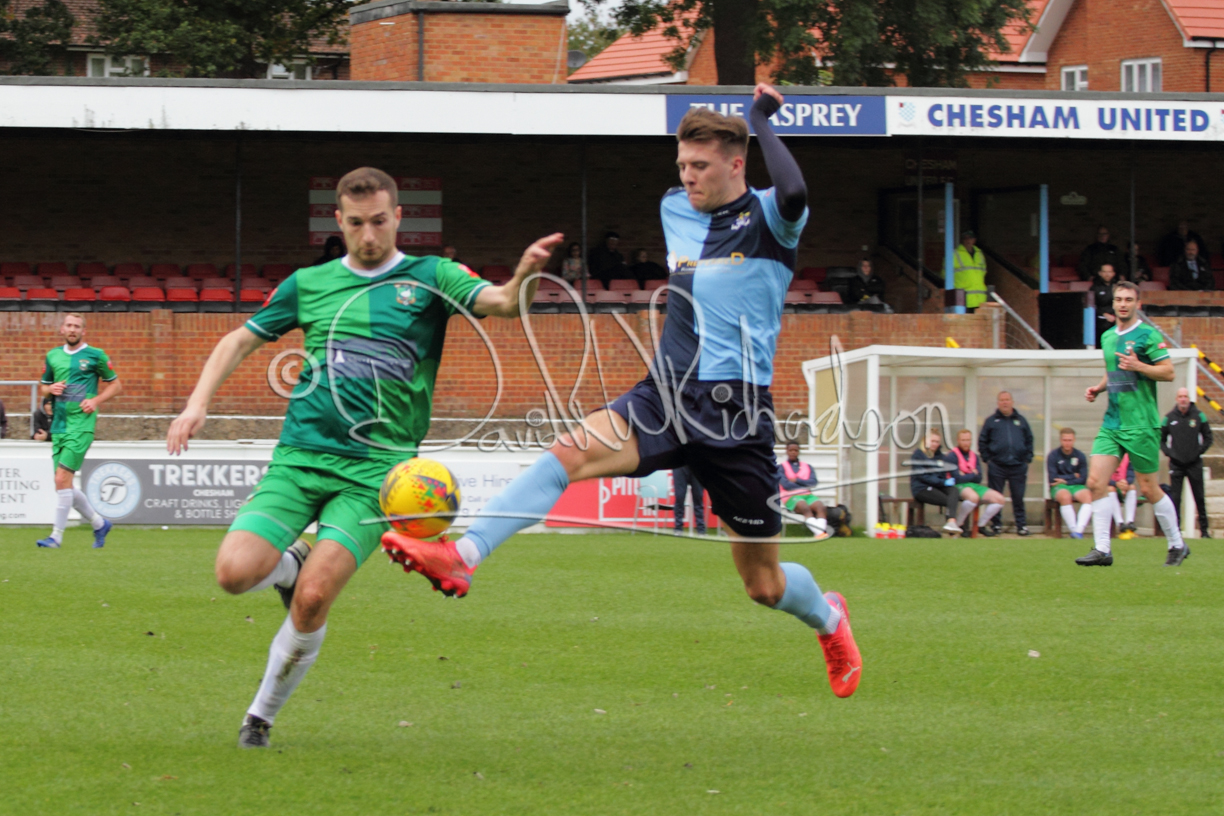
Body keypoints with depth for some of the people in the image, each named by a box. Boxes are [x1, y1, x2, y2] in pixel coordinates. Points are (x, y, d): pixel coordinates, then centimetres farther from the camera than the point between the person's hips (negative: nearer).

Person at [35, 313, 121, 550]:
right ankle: (99, 524, 24)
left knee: (62, 479, -16)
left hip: (81, 425, -6)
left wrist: (96, 400, -8)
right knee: (65, 486, 6)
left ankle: (57, 535, -12)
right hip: (59, 425, 6)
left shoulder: (95, 355, 1)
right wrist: (51, 388, 0)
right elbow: (42, 387, 23)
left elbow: (116, 384, 8)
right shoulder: (53, 356, 14)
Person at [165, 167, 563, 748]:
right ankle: (290, 565, 18)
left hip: (375, 466, -2)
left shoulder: (429, 279, 4)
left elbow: (503, 302, -12)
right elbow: (240, 341, 22)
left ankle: (263, 713, 6)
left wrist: (526, 273, -35)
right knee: (235, 571, -18)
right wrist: (197, 404, 7)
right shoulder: (309, 284, 11)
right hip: (300, 456, 2)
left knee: (311, 602, -17)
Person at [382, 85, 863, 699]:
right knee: (574, 451, -27)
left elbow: (793, 196, -32)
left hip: (737, 413, -4)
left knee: (764, 585, 6)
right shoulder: (674, 209, 11)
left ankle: (829, 619, 41)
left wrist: (762, 119, -18)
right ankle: (461, 556, -41)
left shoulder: (769, 220, -7)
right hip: (666, 395, 4)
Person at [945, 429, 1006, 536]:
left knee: (999, 499, -7)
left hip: (973, 485, 7)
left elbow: (978, 479, 6)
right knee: (973, 497, -41)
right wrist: (973, 475, -3)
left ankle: (981, 525, 9)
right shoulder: (951, 456, -8)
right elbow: (957, 478, -15)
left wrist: (965, 476, -12)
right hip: (958, 487, -7)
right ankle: (958, 524, -19)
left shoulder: (974, 456, 15)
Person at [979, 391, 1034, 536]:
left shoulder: (1021, 421, 12)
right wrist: (987, 458, -1)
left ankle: (1021, 525, 7)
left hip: (1018, 466, 1)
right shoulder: (991, 421, 7)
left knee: (1018, 497, 2)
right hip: (997, 466, -1)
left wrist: (1028, 457, 7)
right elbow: (982, 441, 8)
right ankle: (996, 525, 9)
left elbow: (1029, 440, 17)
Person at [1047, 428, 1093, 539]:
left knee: (1088, 496, -31)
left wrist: (1065, 480, -8)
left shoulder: (1080, 456, 6)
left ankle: (1079, 531, -40)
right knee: (1065, 497, -38)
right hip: (1058, 488, -2)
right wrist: (1074, 476, -2)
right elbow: (1053, 479, -7)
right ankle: (1074, 530, -35)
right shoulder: (1053, 456, -1)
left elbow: (1083, 479, 2)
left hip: (1076, 486, 2)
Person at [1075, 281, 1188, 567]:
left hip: (1141, 423, -7)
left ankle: (1177, 545, 17)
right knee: (1096, 481, -7)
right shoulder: (1107, 338, 15)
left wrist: (1139, 366, -24)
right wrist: (1099, 387, 9)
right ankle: (1102, 549, -6)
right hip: (1112, 422, 7)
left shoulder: (1147, 335, -7)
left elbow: (1168, 372, -11)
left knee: (1149, 489, 0)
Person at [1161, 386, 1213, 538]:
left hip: (1194, 463, 0)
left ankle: (1204, 529, 9)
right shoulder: (1169, 418, 3)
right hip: (1176, 464, 0)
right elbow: (1160, 438, 12)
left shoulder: (1199, 416, 1)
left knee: (1199, 498, 3)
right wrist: (1168, 452, -3)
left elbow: (1208, 437, 6)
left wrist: (1200, 451, -6)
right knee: (1175, 498, -4)